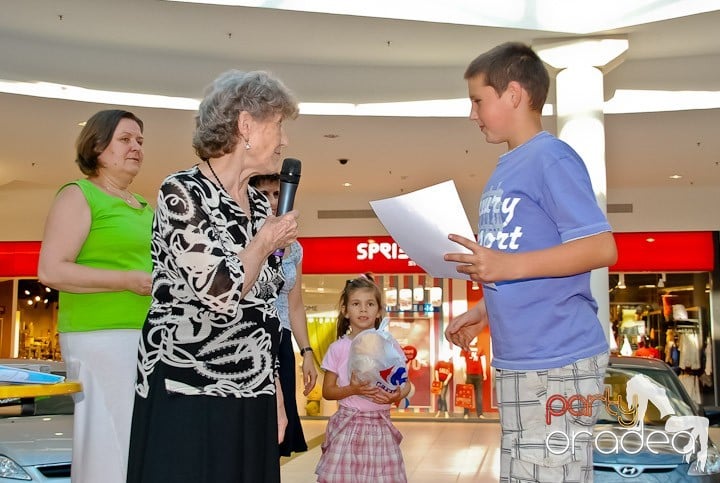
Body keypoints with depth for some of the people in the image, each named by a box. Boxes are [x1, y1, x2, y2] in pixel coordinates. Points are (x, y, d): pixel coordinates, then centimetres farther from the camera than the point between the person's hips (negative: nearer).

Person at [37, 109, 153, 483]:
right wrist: (127, 281, -16)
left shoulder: (144, 206, 19)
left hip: (149, 338, 7)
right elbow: (51, 271, -12)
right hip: (101, 337, -7)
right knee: (109, 446, -7)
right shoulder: (78, 196, -2)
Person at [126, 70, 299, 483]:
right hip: (185, 392, -6)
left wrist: (276, 395, 14)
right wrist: (266, 243, -5)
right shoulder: (182, 192, -10)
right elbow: (221, 291, -21)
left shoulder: (261, 206, 11)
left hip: (252, 398, 7)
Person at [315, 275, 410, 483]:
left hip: (380, 425, 1)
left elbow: (406, 383, 7)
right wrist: (352, 390, -17)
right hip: (348, 424, -1)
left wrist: (398, 395, -16)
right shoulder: (338, 348, -2)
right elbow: (327, 391, 1)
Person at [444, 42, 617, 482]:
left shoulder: (551, 158, -12)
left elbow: (602, 248, -19)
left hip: (558, 361, -9)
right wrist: (481, 314, 14)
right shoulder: (505, 170, 16)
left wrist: (507, 265, -25)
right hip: (518, 360, 9)